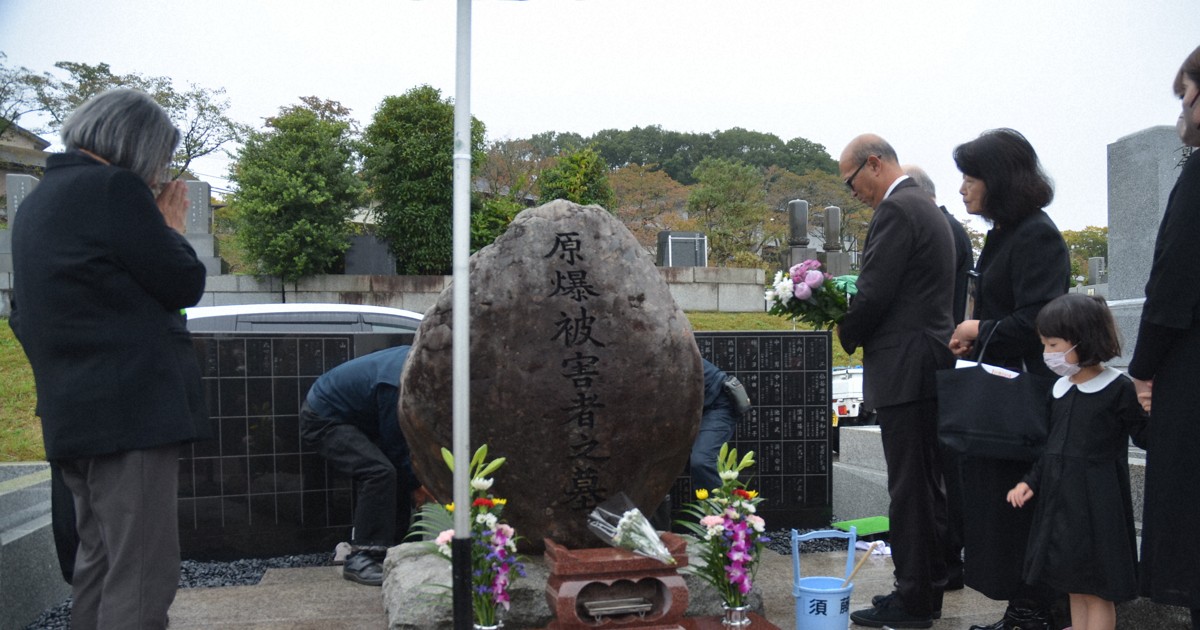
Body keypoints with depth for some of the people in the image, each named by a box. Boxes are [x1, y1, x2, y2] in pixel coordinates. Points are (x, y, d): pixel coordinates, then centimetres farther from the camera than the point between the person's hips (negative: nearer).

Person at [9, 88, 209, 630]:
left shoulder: (37, 201, 19)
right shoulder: (114, 188, -10)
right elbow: (184, 285, -8)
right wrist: (170, 226, 7)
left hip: (71, 415, 10)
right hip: (132, 409, -10)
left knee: (98, 565, 18)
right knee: (141, 583, -9)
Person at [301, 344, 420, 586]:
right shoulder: (396, 384, -33)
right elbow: (394, 448, -20)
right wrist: (416, 486, -9)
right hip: (324, 420, -10)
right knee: (380, 471, -25)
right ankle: (360, 558, -21)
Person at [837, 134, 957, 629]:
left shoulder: (896, 210, -13)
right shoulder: (928, 208, 19)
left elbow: (874, 293, -18)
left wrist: (847, 334, -1)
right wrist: (858, 327, 13)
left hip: (904, 371, -10)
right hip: (931, 365, 10)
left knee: (909, 490, -4)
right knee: (928, 486, 14)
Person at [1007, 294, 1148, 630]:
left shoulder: (1118, 388, -11)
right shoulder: (1059, 389, 9)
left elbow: (1144, 437, -9)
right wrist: (1031, 482, 12)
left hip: (1098, 501, -7)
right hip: (1060, 498, 7)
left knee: (1098, 589, 1)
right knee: (1075, 586, 15)